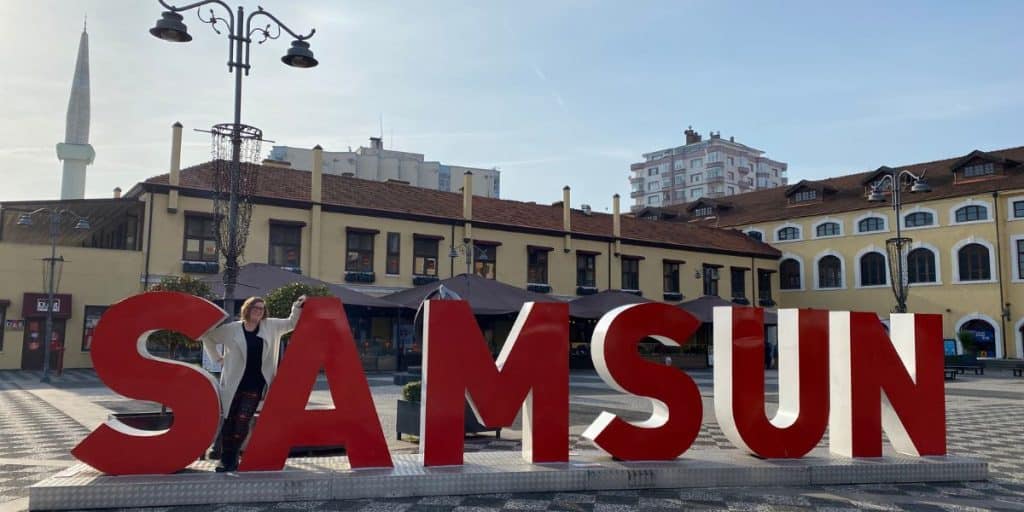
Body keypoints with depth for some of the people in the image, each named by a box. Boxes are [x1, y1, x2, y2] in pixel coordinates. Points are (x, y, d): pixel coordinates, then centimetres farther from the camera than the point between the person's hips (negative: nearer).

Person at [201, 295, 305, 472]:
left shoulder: (270, 326, 3)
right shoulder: (232, 329, -2)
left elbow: (291, 324, 11)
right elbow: (207, 336, 8)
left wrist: (297, 307, -4)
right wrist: (217, 358, 5)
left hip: (254, 385, 1)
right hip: (232, 384, -1)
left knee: (242, 423, -3)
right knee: (227, 422, 4)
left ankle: (232, 459, 10)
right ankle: (225, 460, 15)